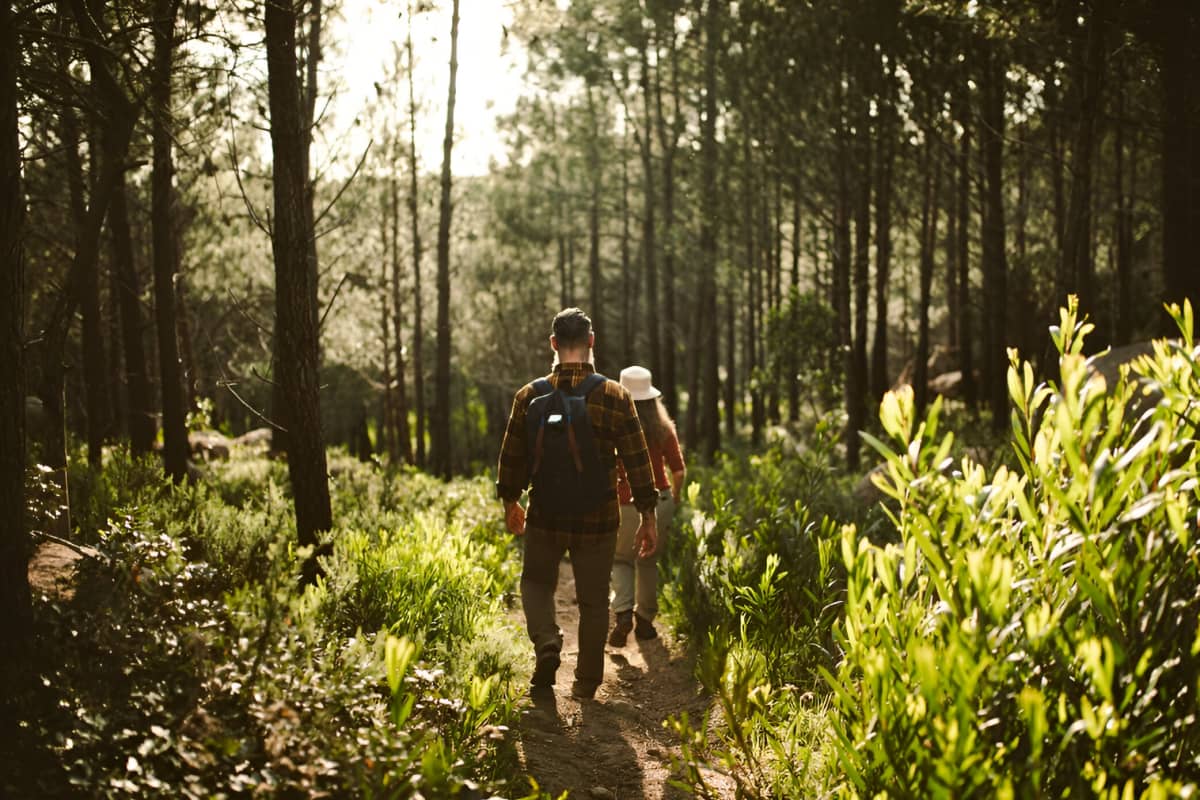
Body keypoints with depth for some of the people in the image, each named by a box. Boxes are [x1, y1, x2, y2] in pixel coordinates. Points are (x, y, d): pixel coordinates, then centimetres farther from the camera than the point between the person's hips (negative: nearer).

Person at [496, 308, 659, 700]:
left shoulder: (530, 395, -4)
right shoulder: (615, 397, -8)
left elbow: (512, 457, 4)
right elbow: (637, 461, -7)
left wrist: (510, 502, 20)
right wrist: (648, 517, 0)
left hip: (546, 516, 1)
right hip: (598, 519, 0)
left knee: (537, 581, 21)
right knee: (593, 599, 13)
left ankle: (546, 643, -3)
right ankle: (587, 681, 18)